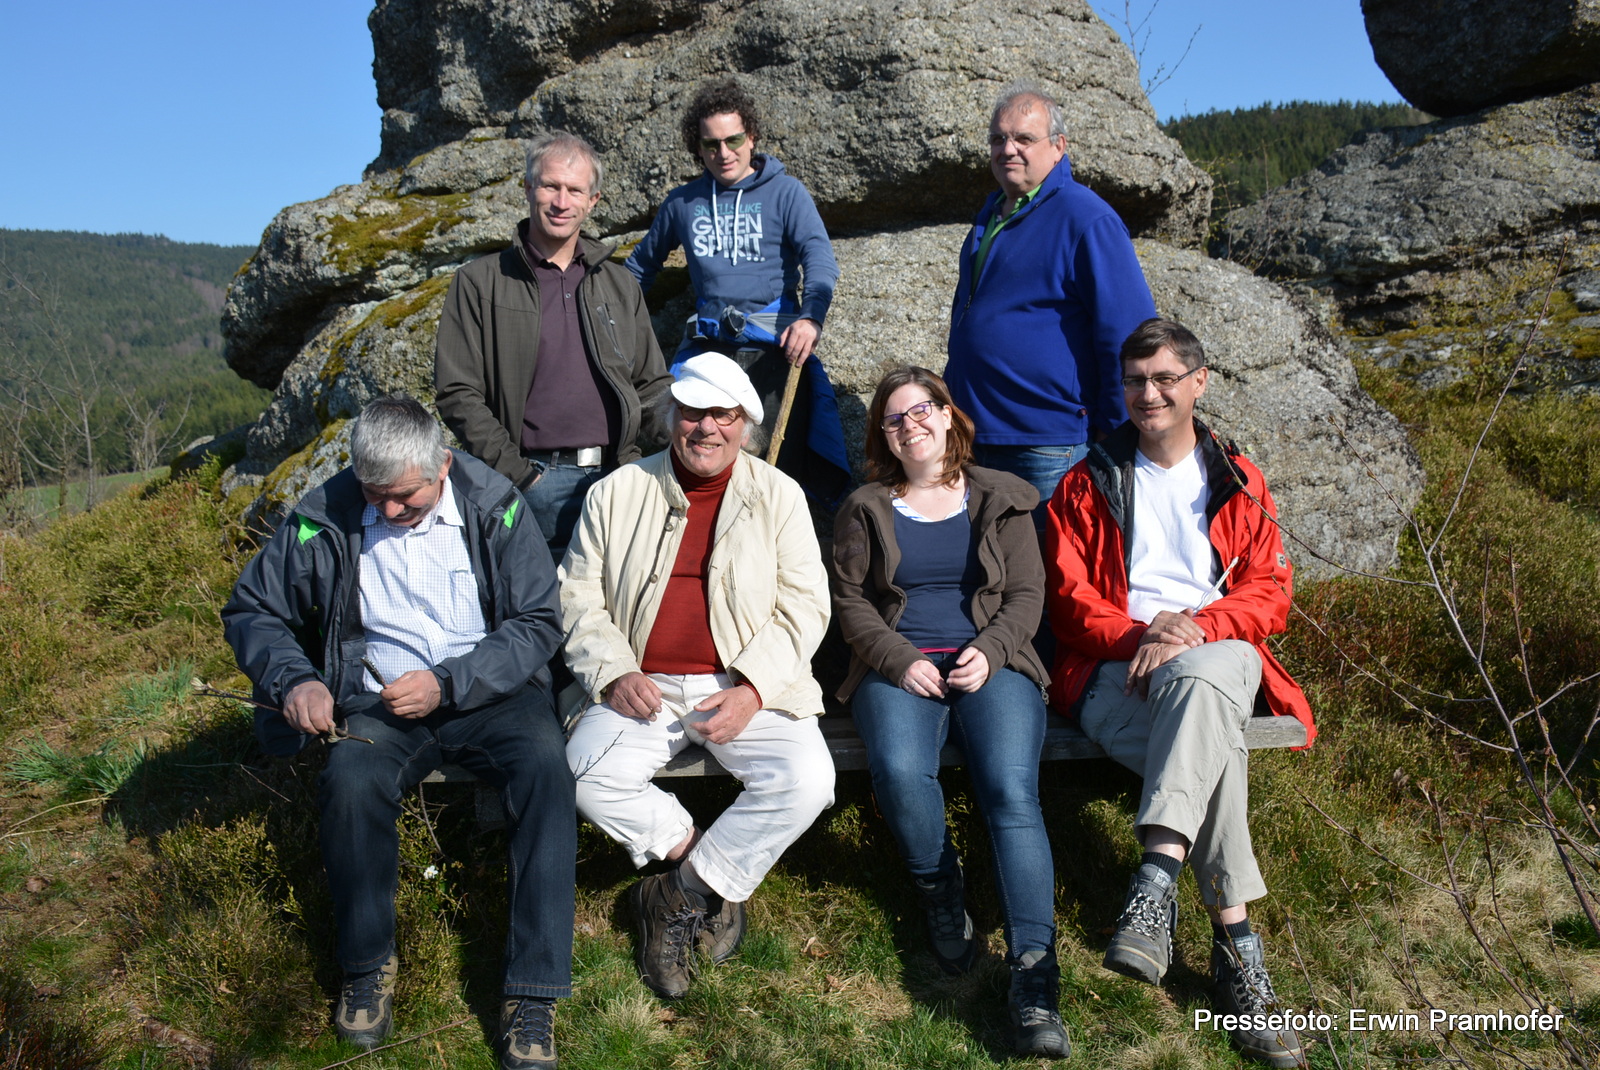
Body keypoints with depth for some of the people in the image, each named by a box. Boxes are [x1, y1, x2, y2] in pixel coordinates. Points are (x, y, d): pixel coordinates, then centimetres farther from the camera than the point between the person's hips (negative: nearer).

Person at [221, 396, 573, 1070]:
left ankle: (532, 994, -25)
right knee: (349, 782, -31)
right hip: (380, 701, 1)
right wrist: (293, 680, -10)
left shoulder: (494, 507, -6)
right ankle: (367, 965, -6)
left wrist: (446, 684, -18)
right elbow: (251, 610, 10)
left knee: (546, 769, -31)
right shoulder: (324, 519, -2)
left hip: (491, 693, -1)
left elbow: (537, 622, -6)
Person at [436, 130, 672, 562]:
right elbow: (458, 394, -1)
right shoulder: (480, 283, 5)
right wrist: (519, 476, -10)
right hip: (536, 483, -3)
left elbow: (652, 388, 19)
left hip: (616, 477, 4)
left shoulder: (619, 285, 17)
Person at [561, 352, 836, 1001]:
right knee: (588, 774, -26)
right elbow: (578, 594, 9)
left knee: (806, 782, -26)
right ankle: (709, 879, -3)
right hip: (643, 687, 1)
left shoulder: (778, 496, 6)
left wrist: (751, 690, -13)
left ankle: (679, 897, -5)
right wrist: (614, 672, -9)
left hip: (748, 687, -1)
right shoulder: (619, 492, 9)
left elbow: (804, 605, 1)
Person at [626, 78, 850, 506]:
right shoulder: (682, 202, 15)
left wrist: (811, 316, -27)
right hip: (707, 345, 3)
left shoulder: (784, 191, 5)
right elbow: (643, 263, 29)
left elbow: (820, 257, -8)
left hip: (775, 346, -3)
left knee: (785, 460, -8)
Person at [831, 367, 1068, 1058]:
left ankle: (1033, 978, -30)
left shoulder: (1000, 500, 15)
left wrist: (989, 651, -10)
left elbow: (1026, 593, 10)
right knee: (899, 773, -32)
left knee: (1011, 788, -27)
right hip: (898, 666, 1)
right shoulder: (866, 510, 16)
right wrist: (899, 659, -8)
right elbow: (849, 599, 9)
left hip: (990, 661, 0)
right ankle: (940, 893, -2)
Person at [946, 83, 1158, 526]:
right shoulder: (993, 211, 15)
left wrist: (1114, 436, -12)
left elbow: (1128, 336, -13)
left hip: (1047, 450, -8)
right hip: (973, 437, 8)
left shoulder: (1086, 219, -11)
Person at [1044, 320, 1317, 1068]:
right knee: (1212, 742, -35)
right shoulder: (1087, 484, 15)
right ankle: (1235, 944, -37)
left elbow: (1269, 593, 8)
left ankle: (1156, 883, -48)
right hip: (1117, 668, -1)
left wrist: (1192, 630, -13)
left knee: (1198, 685, -39)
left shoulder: (1238, 483, 19)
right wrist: (1139, 635, -13)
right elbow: (1069, 598, 6)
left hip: (1219, 656, 1)